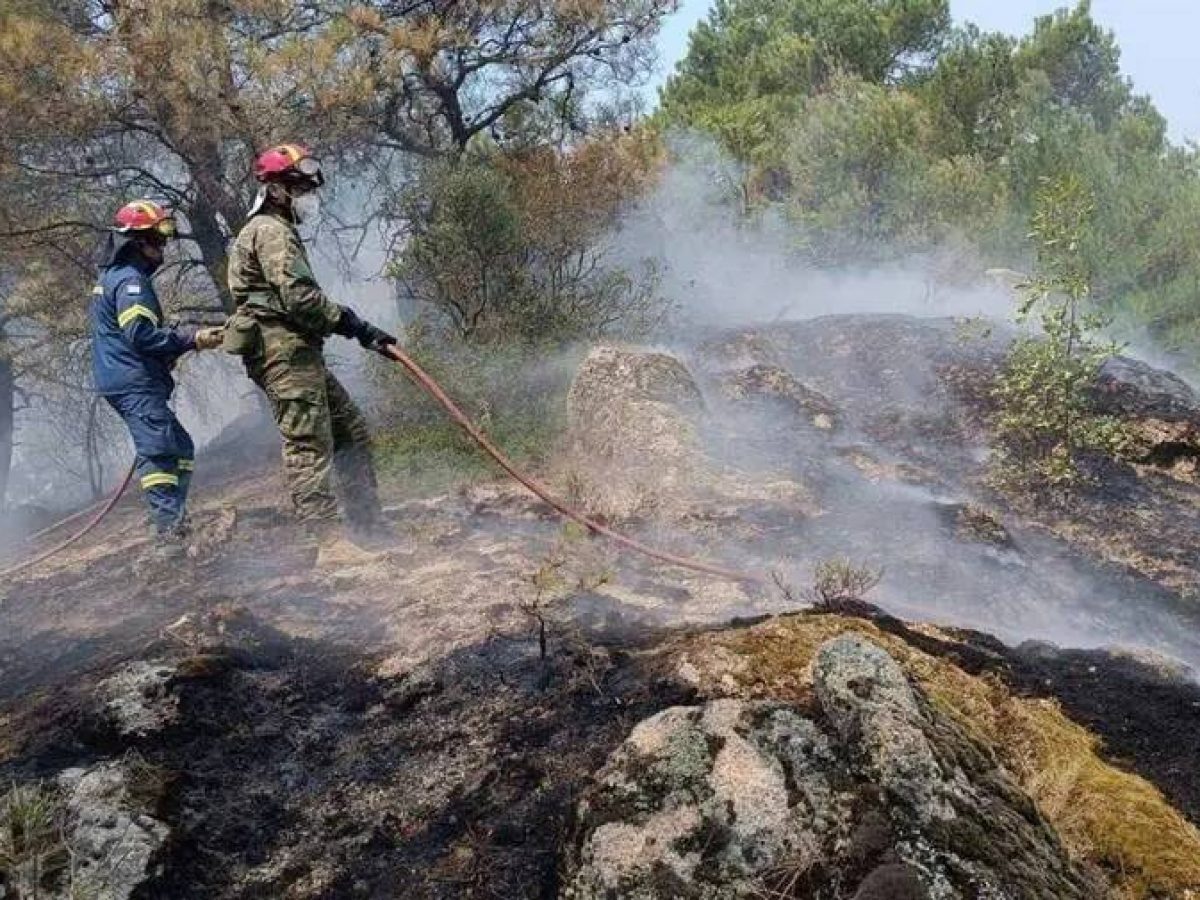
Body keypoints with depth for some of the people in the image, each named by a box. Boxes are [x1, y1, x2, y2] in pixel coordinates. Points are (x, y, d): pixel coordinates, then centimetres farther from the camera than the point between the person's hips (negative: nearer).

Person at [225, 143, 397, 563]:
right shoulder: (270, 231, -7)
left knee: (351, 430, 10)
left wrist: (360, 330, 18)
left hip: (300, 353, 11)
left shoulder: (279, 231, 27)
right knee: (309, 444, -13)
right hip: (284, 351, -11)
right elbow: (299, 296, -20)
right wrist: (352, 323, -13)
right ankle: (332, 542, -15)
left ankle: (369, 528, 12)